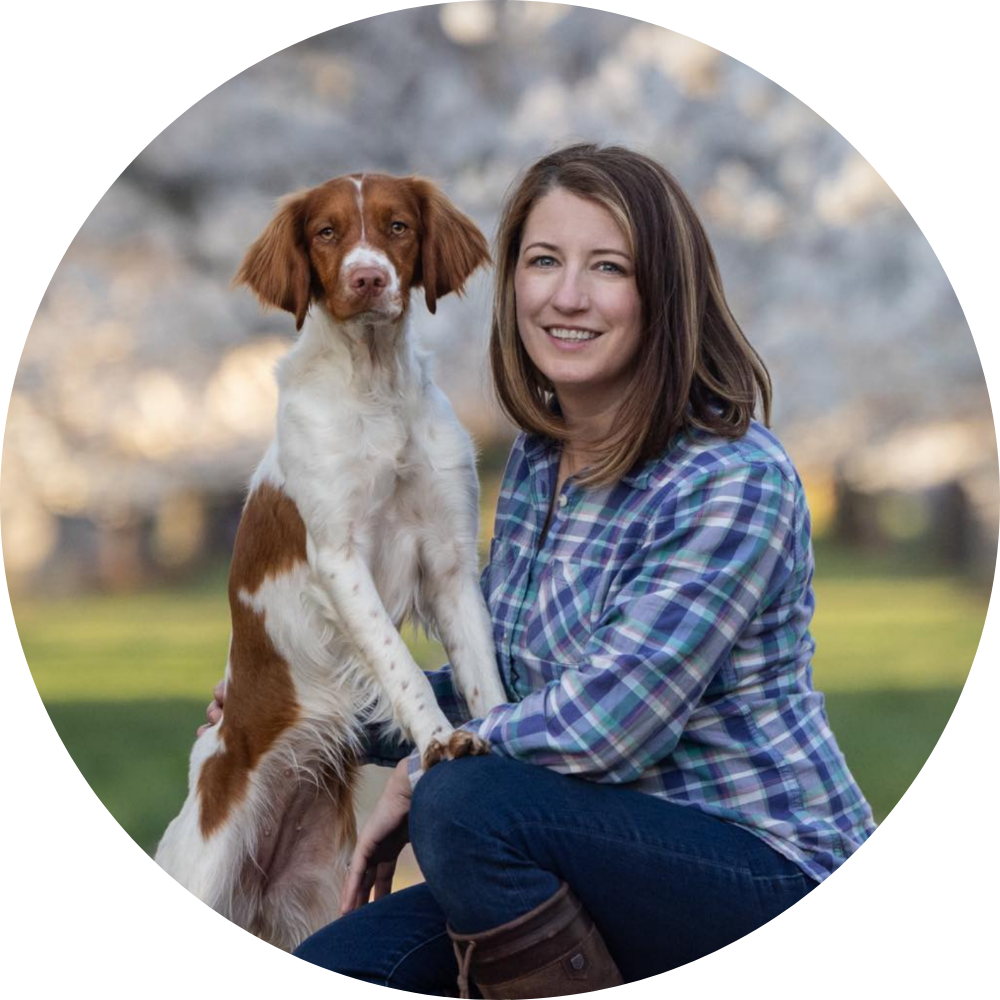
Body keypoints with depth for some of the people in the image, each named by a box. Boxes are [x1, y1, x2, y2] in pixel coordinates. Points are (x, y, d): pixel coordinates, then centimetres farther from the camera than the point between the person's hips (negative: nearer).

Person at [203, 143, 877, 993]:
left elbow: (600, 726, -23)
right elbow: (505, 688, 20)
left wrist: (417, 779, -10)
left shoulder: (736, 483, -18)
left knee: (466, 802, -30)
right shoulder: (538, 461, 8)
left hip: (769, 873, -7)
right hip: (622, 854, 7)